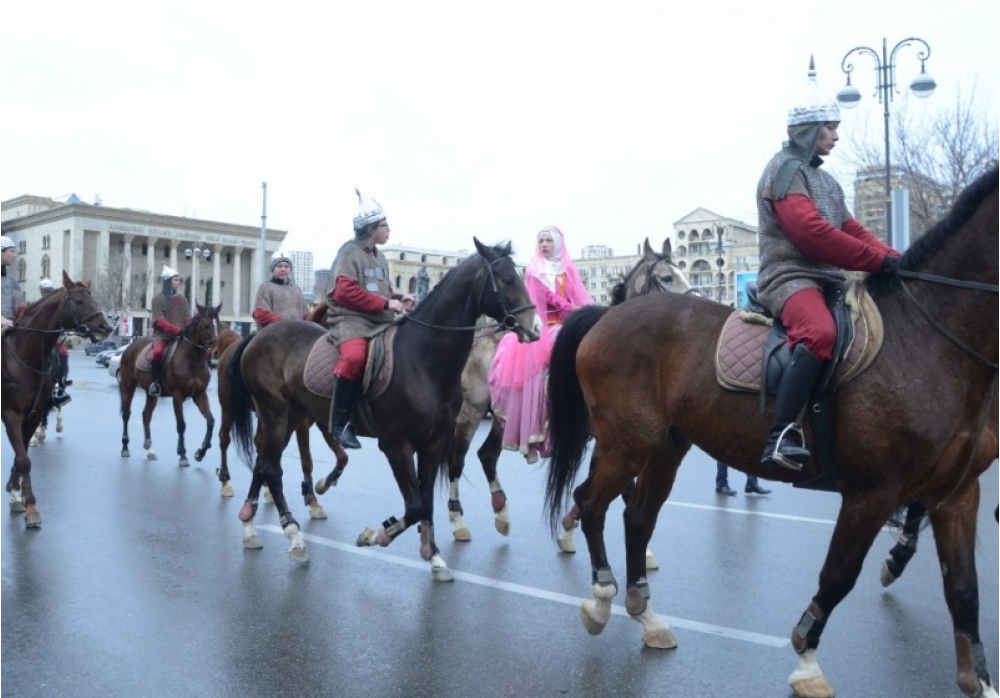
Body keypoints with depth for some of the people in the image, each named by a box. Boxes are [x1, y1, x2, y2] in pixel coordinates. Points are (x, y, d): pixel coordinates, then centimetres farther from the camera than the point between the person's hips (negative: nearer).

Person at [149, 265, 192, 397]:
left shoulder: (181, 299, 11)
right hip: (162, 335, -4)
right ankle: (155, 381, -16)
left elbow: (187, 319, 9)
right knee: (158, 352, -35)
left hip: (180, 336, 4)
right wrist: (177, 330, -24)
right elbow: (160, 321, -11)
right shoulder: (158, 299, -1)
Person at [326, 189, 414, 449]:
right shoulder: (350, 252, -5)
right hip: (351, 319, -9)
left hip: (381, 321, 9)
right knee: (355, 357, -36)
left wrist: (398, 299, 4)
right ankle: (340, 423, -27)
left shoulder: (380, 257, 20)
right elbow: (346, 292, -16)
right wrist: (386, 303, -17)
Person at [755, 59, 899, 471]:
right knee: (819, 333, -37)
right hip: (790, 277, -10)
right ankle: (780, 438, -40)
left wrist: (895, 259, 5)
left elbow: (853, 231, 22)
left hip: (828, 279, 10)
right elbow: (810, 232, -19)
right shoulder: (786, 168, -5)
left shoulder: (824, 179, 24)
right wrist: (880, 261, -17)